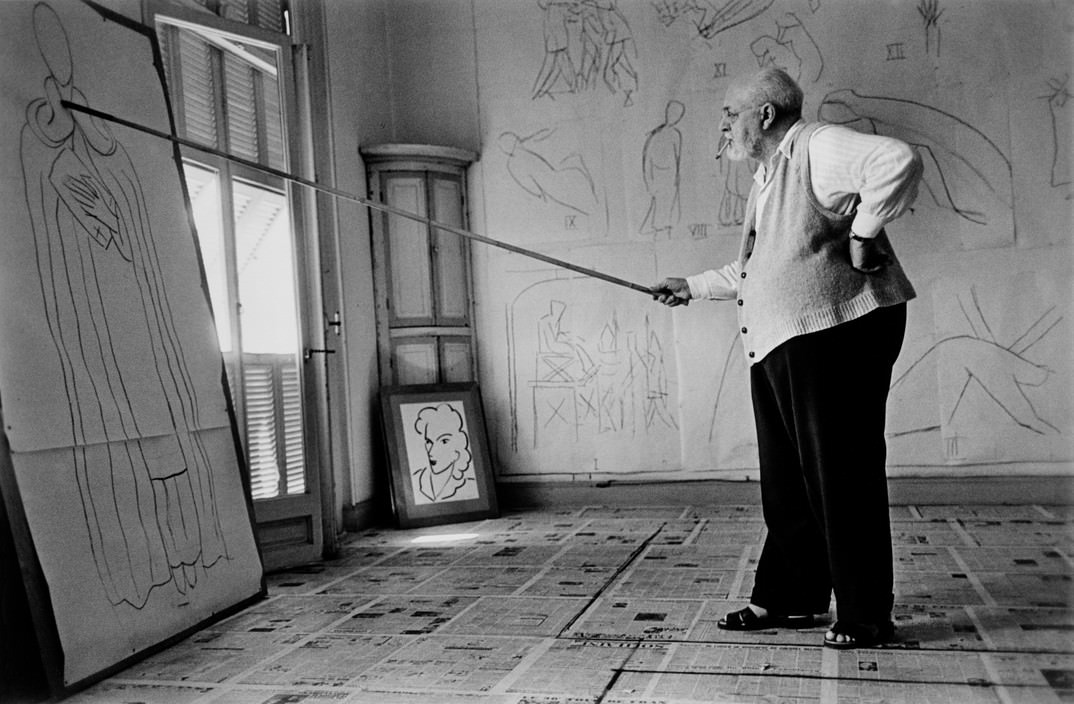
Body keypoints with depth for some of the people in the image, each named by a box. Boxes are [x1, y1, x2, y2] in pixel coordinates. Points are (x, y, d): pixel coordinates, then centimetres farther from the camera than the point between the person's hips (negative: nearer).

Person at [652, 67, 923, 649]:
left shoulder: (818, 147, -6)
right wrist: (693, 286, 33)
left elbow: (899, 162, -24)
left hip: (836, 334, -10)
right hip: (778, 345, 10)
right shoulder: (765, 180, 24)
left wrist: (863, 232, -18)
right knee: (786, 483, 13)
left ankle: (867, 616, 8)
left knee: (842, 478, -4)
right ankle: (790, 598, 25)